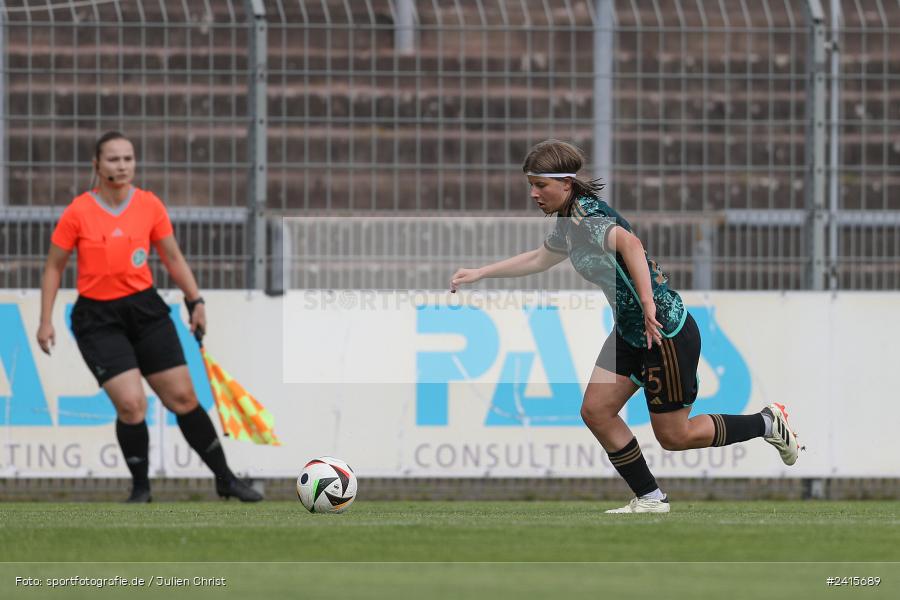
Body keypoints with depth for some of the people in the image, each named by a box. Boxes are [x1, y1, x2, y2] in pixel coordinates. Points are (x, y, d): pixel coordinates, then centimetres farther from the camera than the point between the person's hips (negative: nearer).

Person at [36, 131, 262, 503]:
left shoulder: (150, 206, -1)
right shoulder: (78, 213, -9)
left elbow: (173, 258, 10)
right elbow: (54, 267, 1)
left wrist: (195, 300, 3)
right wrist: (46, 321, -3)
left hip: (145, 309, 3)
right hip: (98, 319, -3)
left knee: (183, 397, 4)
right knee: (131, 403, -16)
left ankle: (225, 479, 16)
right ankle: (140, 488, 2)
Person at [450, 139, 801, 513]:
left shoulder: (589, 216, -23)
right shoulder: (568, 223, 7)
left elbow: (629, 244, -44)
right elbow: (538, 259, 28)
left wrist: (648, 304, -53)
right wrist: (479, 274, 28)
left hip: (666, 331, -9)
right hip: (629, 332, 9)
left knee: (673, 436, 1)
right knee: (595, 412, 3)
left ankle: (767, 423, 19)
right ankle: (650, 499, 13)